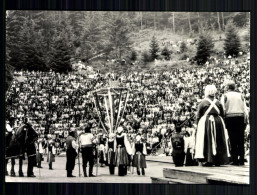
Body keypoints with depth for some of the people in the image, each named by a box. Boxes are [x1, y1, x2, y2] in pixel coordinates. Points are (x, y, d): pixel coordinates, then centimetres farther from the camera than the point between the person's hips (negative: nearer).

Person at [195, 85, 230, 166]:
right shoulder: (218, 103, 3)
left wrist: (198, 125, 8)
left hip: (205, 122, -3)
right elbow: (222, 115, 7)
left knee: (207, 141, -1)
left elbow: (198, 116, -3)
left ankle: (207, 160, -7)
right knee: (218, 142, 8)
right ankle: (218, 161, 9)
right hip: (218, 122, 3)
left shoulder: (202, 103, -4)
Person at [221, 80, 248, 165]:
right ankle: (241, 160, 5)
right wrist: (246, 121, 9)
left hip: (230, 118, -2)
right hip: (240, 118, 2)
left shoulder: (225, 96, 2)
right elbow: (245, 110, 6)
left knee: (233, 140, 0)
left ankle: (235, 160, -3)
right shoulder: (240, 95, 8)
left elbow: (223, 110, -4)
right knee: (241, 140, 5)